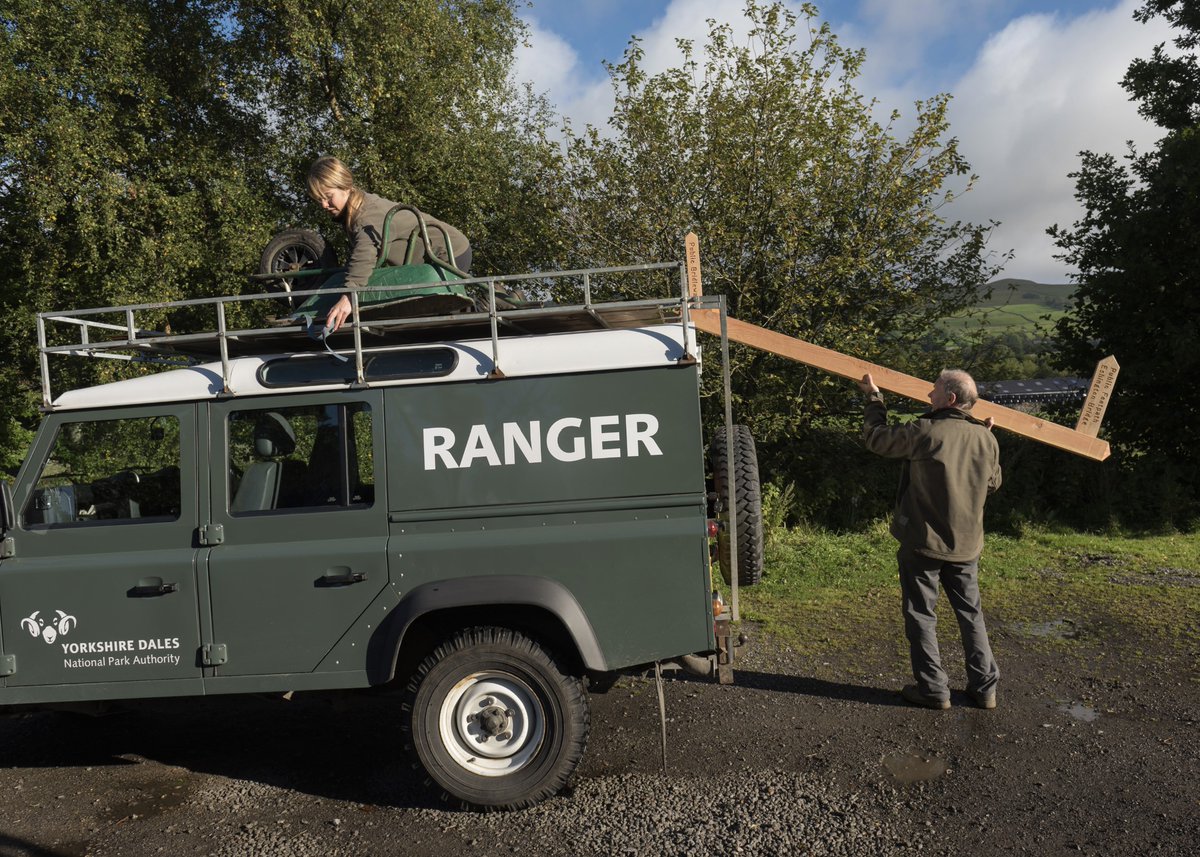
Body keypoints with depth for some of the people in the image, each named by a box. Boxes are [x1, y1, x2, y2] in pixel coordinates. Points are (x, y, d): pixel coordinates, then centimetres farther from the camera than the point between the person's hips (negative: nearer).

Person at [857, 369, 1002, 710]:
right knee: (970, 613, 18)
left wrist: (874, 397, 9)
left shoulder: (924, 432, -20)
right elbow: (992, 484, 14)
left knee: (922, 616, 8)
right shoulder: (986, 439, -2)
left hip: (922, 544, -5)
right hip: (967, 545, 5)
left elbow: (875, 437, -6)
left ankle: (933, 690, 14)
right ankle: (984, 686, 25)